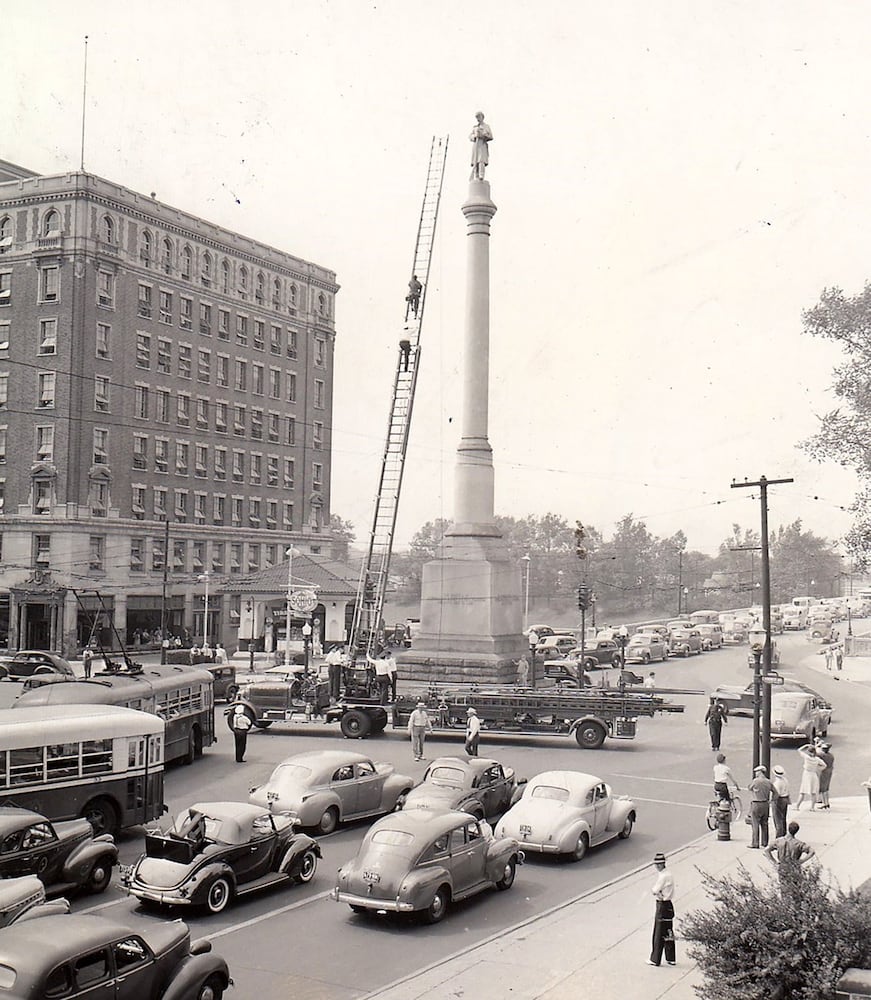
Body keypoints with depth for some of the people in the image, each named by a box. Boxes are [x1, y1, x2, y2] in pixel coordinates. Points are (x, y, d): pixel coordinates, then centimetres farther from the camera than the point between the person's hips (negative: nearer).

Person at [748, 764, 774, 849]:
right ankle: (764, 842, 19)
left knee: (755, 824, -1)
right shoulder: (768, 782, 4)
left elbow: (749, 788, 2)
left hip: (756, 804, -6)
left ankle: (755, 843, -2)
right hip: (765, 804, 6)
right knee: (764, 824, 14)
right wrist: (770, 800, 23)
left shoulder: (755, 781, -13)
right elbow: (774, 792, 13)